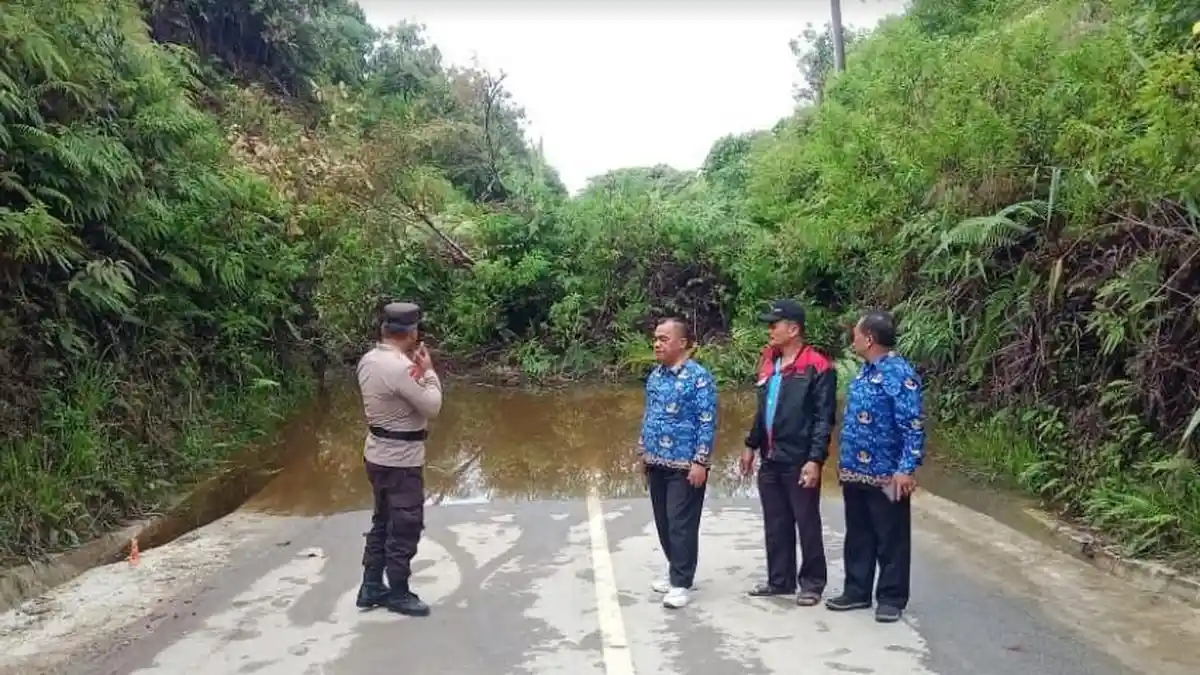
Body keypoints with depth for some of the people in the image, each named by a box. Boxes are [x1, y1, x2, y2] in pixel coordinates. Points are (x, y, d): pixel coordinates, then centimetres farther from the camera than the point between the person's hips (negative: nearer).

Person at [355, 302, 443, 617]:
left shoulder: (368, 360, 2)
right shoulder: (400, 367, -26)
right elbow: (432, 406, -18)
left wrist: (415, 369, 5)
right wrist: (428, 370, -7)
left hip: (378, 455, 9)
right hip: (401, 459, -9)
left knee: (383, 522, 21)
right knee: (406, 528, 5)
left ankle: (371, 587, 30)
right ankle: (398, 593, 19)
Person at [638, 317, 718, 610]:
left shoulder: (699, 377, -13)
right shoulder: (655, 375, 9)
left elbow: (707, 423, -16)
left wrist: (700, 461, -19)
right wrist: (643, 452, 17)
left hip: (685, 464, -7)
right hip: (657, 463, 8)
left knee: (682, 524, -3)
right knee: (663, 522, 15)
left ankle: (681, 582, 7)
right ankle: (676, 572, 29)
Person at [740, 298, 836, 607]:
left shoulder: (817, 367, -12)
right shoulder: (768, 362, 12)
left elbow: (824, 418, -15)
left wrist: (815, 459, -20)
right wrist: (752, 445, 18)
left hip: (800, 461, -7)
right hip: (770, 459, 7)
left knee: (807, 523, 6)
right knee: (775, 524, 15)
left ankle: (812, 583, 20)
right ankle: (780, 580, 27)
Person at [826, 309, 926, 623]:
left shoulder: (900, 373, -17)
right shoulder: (865, 372, 11)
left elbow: (913, 426, -19)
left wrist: (906, 469, -24)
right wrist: (845, 462, 20)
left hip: (886, 475, -9)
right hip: (855, 472, 9)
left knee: (890, 539, 6)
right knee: (858, 536, 17)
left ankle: (891, 598, 18)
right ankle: (857, 591, 28)